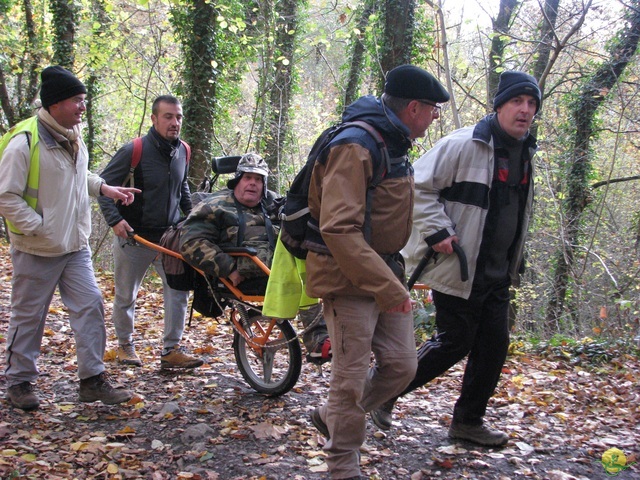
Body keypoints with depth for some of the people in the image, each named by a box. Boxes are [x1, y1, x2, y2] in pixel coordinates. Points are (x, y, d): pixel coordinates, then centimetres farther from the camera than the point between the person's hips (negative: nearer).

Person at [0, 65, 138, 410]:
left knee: (90, 307, 3)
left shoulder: (73, 138, 7)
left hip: (76, 246, 7)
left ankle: (93, 379, 13)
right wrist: (41, 228, -21)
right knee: (28, 317, 7)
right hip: (37, 251, -7)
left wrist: (104, 188, 8)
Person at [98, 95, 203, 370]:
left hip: (171, 237, 4)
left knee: (179, 290, -7)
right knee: (126, 296, 10)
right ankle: (125, 345, 31)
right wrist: (114, 219, -19)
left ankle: (171, 350, 2)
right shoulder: (134, 151, -13)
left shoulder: (182, 152, 4)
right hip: (134, 237, -4)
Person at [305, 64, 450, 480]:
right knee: (352, 375, -1)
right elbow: (339, 230, -28)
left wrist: (394, 279, 18)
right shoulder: (354, 146, -20)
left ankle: (332, 416, 30)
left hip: (387, 273, 9)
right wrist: (387, 287, -29)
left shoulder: (395, 143, 12)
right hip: (349, 277, -9)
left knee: (401, 366, 9)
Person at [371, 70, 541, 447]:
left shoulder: (525, 155, 13)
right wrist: (437, 231, -22)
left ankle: (469, 420, 24)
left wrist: (513, 266, 22)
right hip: (457, 270, -8)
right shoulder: (463, 145, -14)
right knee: (454, 342, -2)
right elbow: (419, 187, -14)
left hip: (497, 275, 8)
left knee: (494, 345, 9)